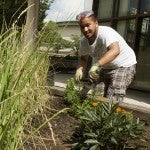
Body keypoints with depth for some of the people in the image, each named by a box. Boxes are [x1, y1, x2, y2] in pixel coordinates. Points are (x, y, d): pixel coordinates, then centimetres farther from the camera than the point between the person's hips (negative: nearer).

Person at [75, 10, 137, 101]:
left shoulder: (105, 33, -29)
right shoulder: (84, 41, -6)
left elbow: (115, 50, -46)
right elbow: (83, 58, 6)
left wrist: (97, 65, -58)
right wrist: (79, 69, -17)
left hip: (124, 66, -7)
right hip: (104, 68, 7)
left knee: (112, 100, -14)